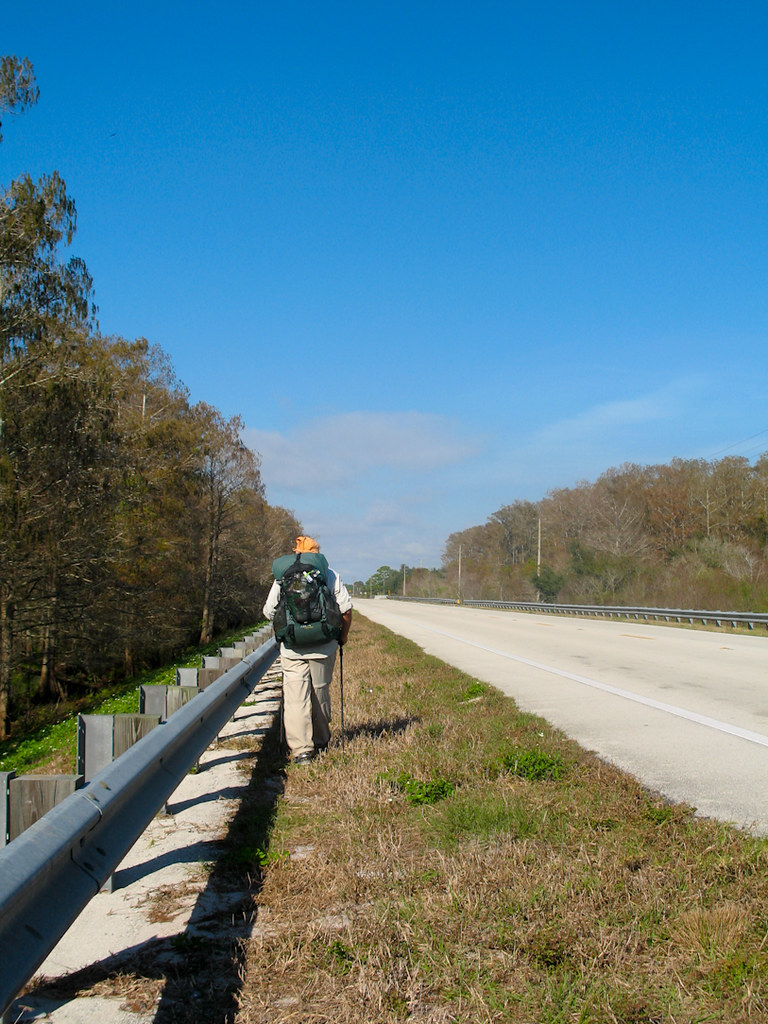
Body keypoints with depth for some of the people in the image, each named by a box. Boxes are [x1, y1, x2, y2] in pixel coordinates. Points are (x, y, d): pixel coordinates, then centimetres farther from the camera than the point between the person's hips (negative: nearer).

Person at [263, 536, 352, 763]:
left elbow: (269, 612, 6)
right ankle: (321, 742, 29)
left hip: (292, 649, -1)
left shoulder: (282, 578, 2)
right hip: (323, 648, 1)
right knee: (320, 694, 15)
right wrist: (343, 635, 14)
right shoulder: (330, 576, 1)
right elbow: (346, 609, -2)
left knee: (295, 698, -1)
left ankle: (301, 749, -9)